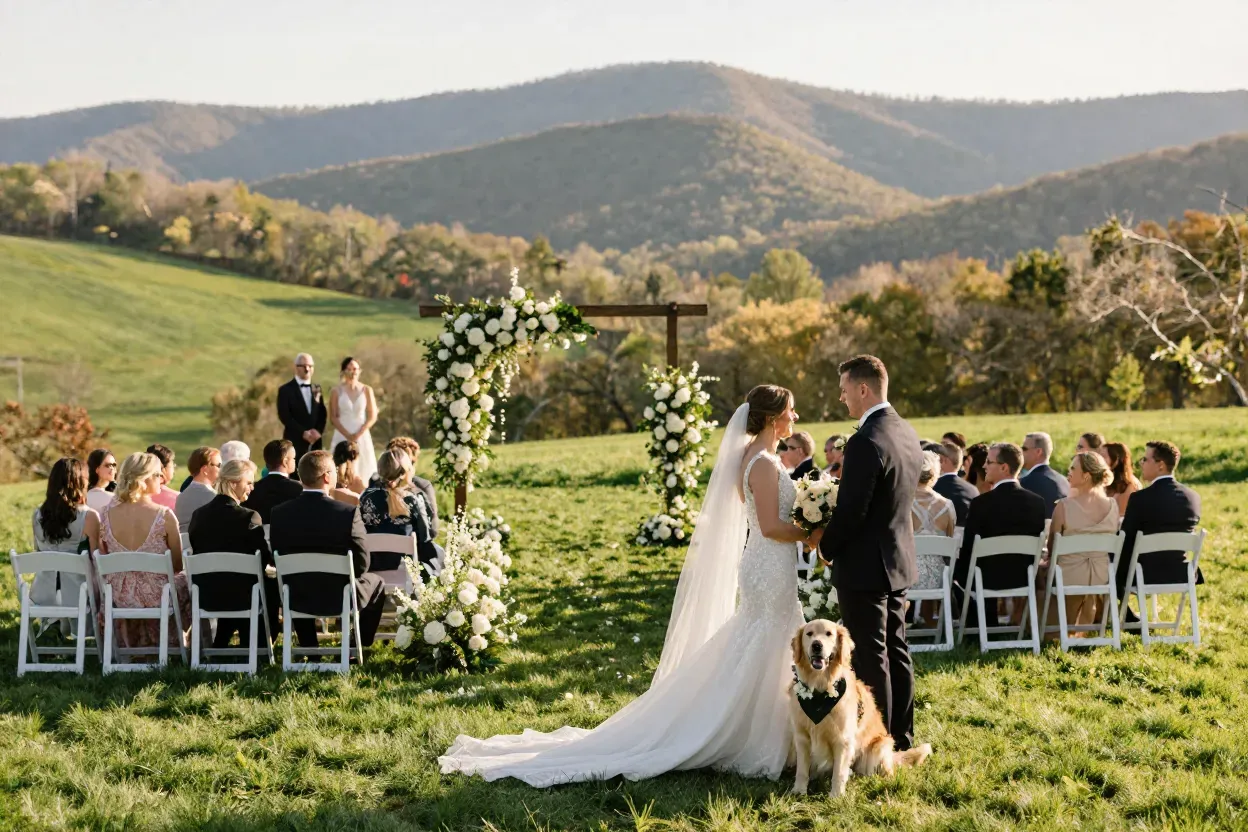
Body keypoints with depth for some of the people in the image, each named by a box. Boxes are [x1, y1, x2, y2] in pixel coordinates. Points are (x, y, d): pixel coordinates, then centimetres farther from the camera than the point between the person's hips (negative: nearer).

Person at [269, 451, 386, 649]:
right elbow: (362, 564, -15)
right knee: (376, 584, 29)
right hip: (341, 596, -2)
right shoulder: (349, 513, -21)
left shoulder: (278, 513, -13)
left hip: (297, 598, 2)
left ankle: (309, 649, 41)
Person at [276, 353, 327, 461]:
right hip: (295, 442, -4)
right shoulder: (285, 390, 1)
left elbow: (323, 414, 14)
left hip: (314, 443, 4)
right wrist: (303, 433, -14)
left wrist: (318, 431, -5)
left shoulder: (317, 389, 17)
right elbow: (284, 416, -7)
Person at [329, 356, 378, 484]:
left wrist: (358, 434, -11)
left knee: (364, 471, -1)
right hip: (342, 436, -1)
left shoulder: (367, 390, 4)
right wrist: (348, 435, -12)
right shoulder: (336, 391, 1)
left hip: (362, 437, 1)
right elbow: (333, 418, -1)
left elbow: (373, 417, 2)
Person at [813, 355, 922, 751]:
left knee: (870, 660, -2)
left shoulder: (866, 442, -22)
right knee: (896, 652, 15)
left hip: (864, 565, -9)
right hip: (899, 560, 9)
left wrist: (826, 548, -4)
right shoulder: (907, 433, 7)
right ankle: (901, 738, 23)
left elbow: (850, 510, -21)